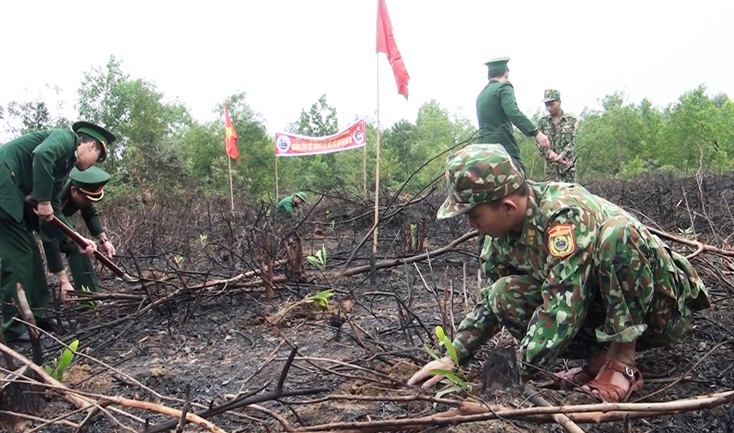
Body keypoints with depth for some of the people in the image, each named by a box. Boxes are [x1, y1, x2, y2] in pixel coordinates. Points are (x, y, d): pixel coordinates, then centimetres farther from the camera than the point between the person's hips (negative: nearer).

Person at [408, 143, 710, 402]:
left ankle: (622, 362, -18)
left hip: (655, 307, -6)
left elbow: (561, 310, -36)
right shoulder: (504, 230, -5)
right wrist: (453, 356, -4)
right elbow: (492, 300, 5)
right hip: (599, 310, 6)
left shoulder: (565, 213, -30)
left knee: (616, 233, -35)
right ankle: (601, 356, -1)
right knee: (505, 295, -15)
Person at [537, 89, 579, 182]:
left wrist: (561, 156, -20)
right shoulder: (542, 121, 7)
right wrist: (550, 153, -18)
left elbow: (572, 142, -6)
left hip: (568, 164, -1)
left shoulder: (571, 119, 3)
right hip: (551, 166, 1)